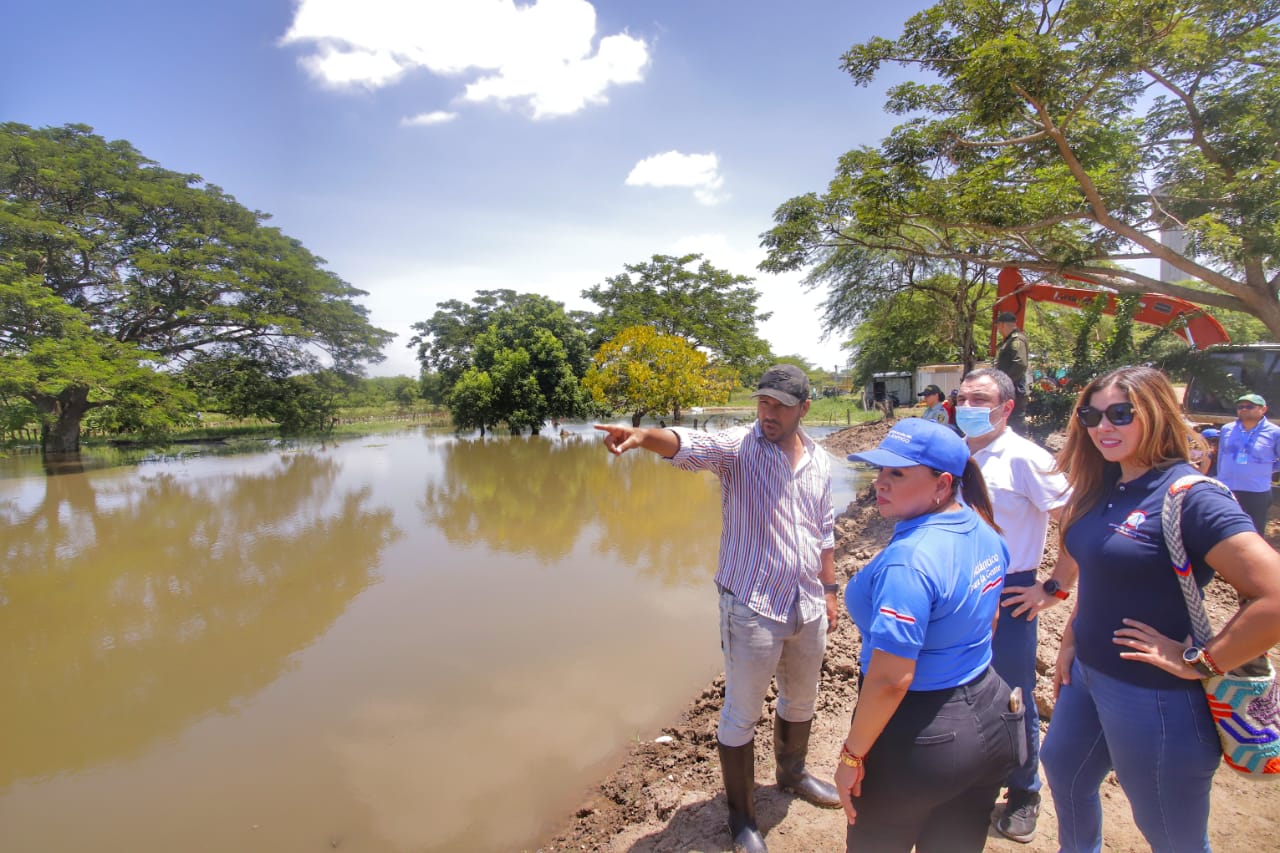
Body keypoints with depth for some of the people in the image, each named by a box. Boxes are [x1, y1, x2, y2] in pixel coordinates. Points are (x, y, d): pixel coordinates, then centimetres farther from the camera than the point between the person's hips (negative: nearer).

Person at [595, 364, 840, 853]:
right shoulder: (739, 446, -15)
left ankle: (793, 774, 54)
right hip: (752, 608, -6)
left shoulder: (818, 460, 3)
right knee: (741, 716, 8)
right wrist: (643, 435, -55)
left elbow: (824, 531, 13)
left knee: (801, 701, 26)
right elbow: (689, 446, -35)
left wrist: (830, 589, 15)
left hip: (808, 608, 6)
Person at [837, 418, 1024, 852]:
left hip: (920, 741, -8)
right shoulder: (983, 532, -2)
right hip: (989, 722, 8)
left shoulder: (909, 560, -30)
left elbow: (891, 678, -30)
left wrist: (851, 755, -18)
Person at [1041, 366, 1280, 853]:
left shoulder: (1190, 497, -21)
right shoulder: (1104, 488, 2)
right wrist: (1070, 642, 13)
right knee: (1063, 771, 27)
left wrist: (1199, 663, -21)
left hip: (1156, 696, -8)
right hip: (1088, 674, 8)